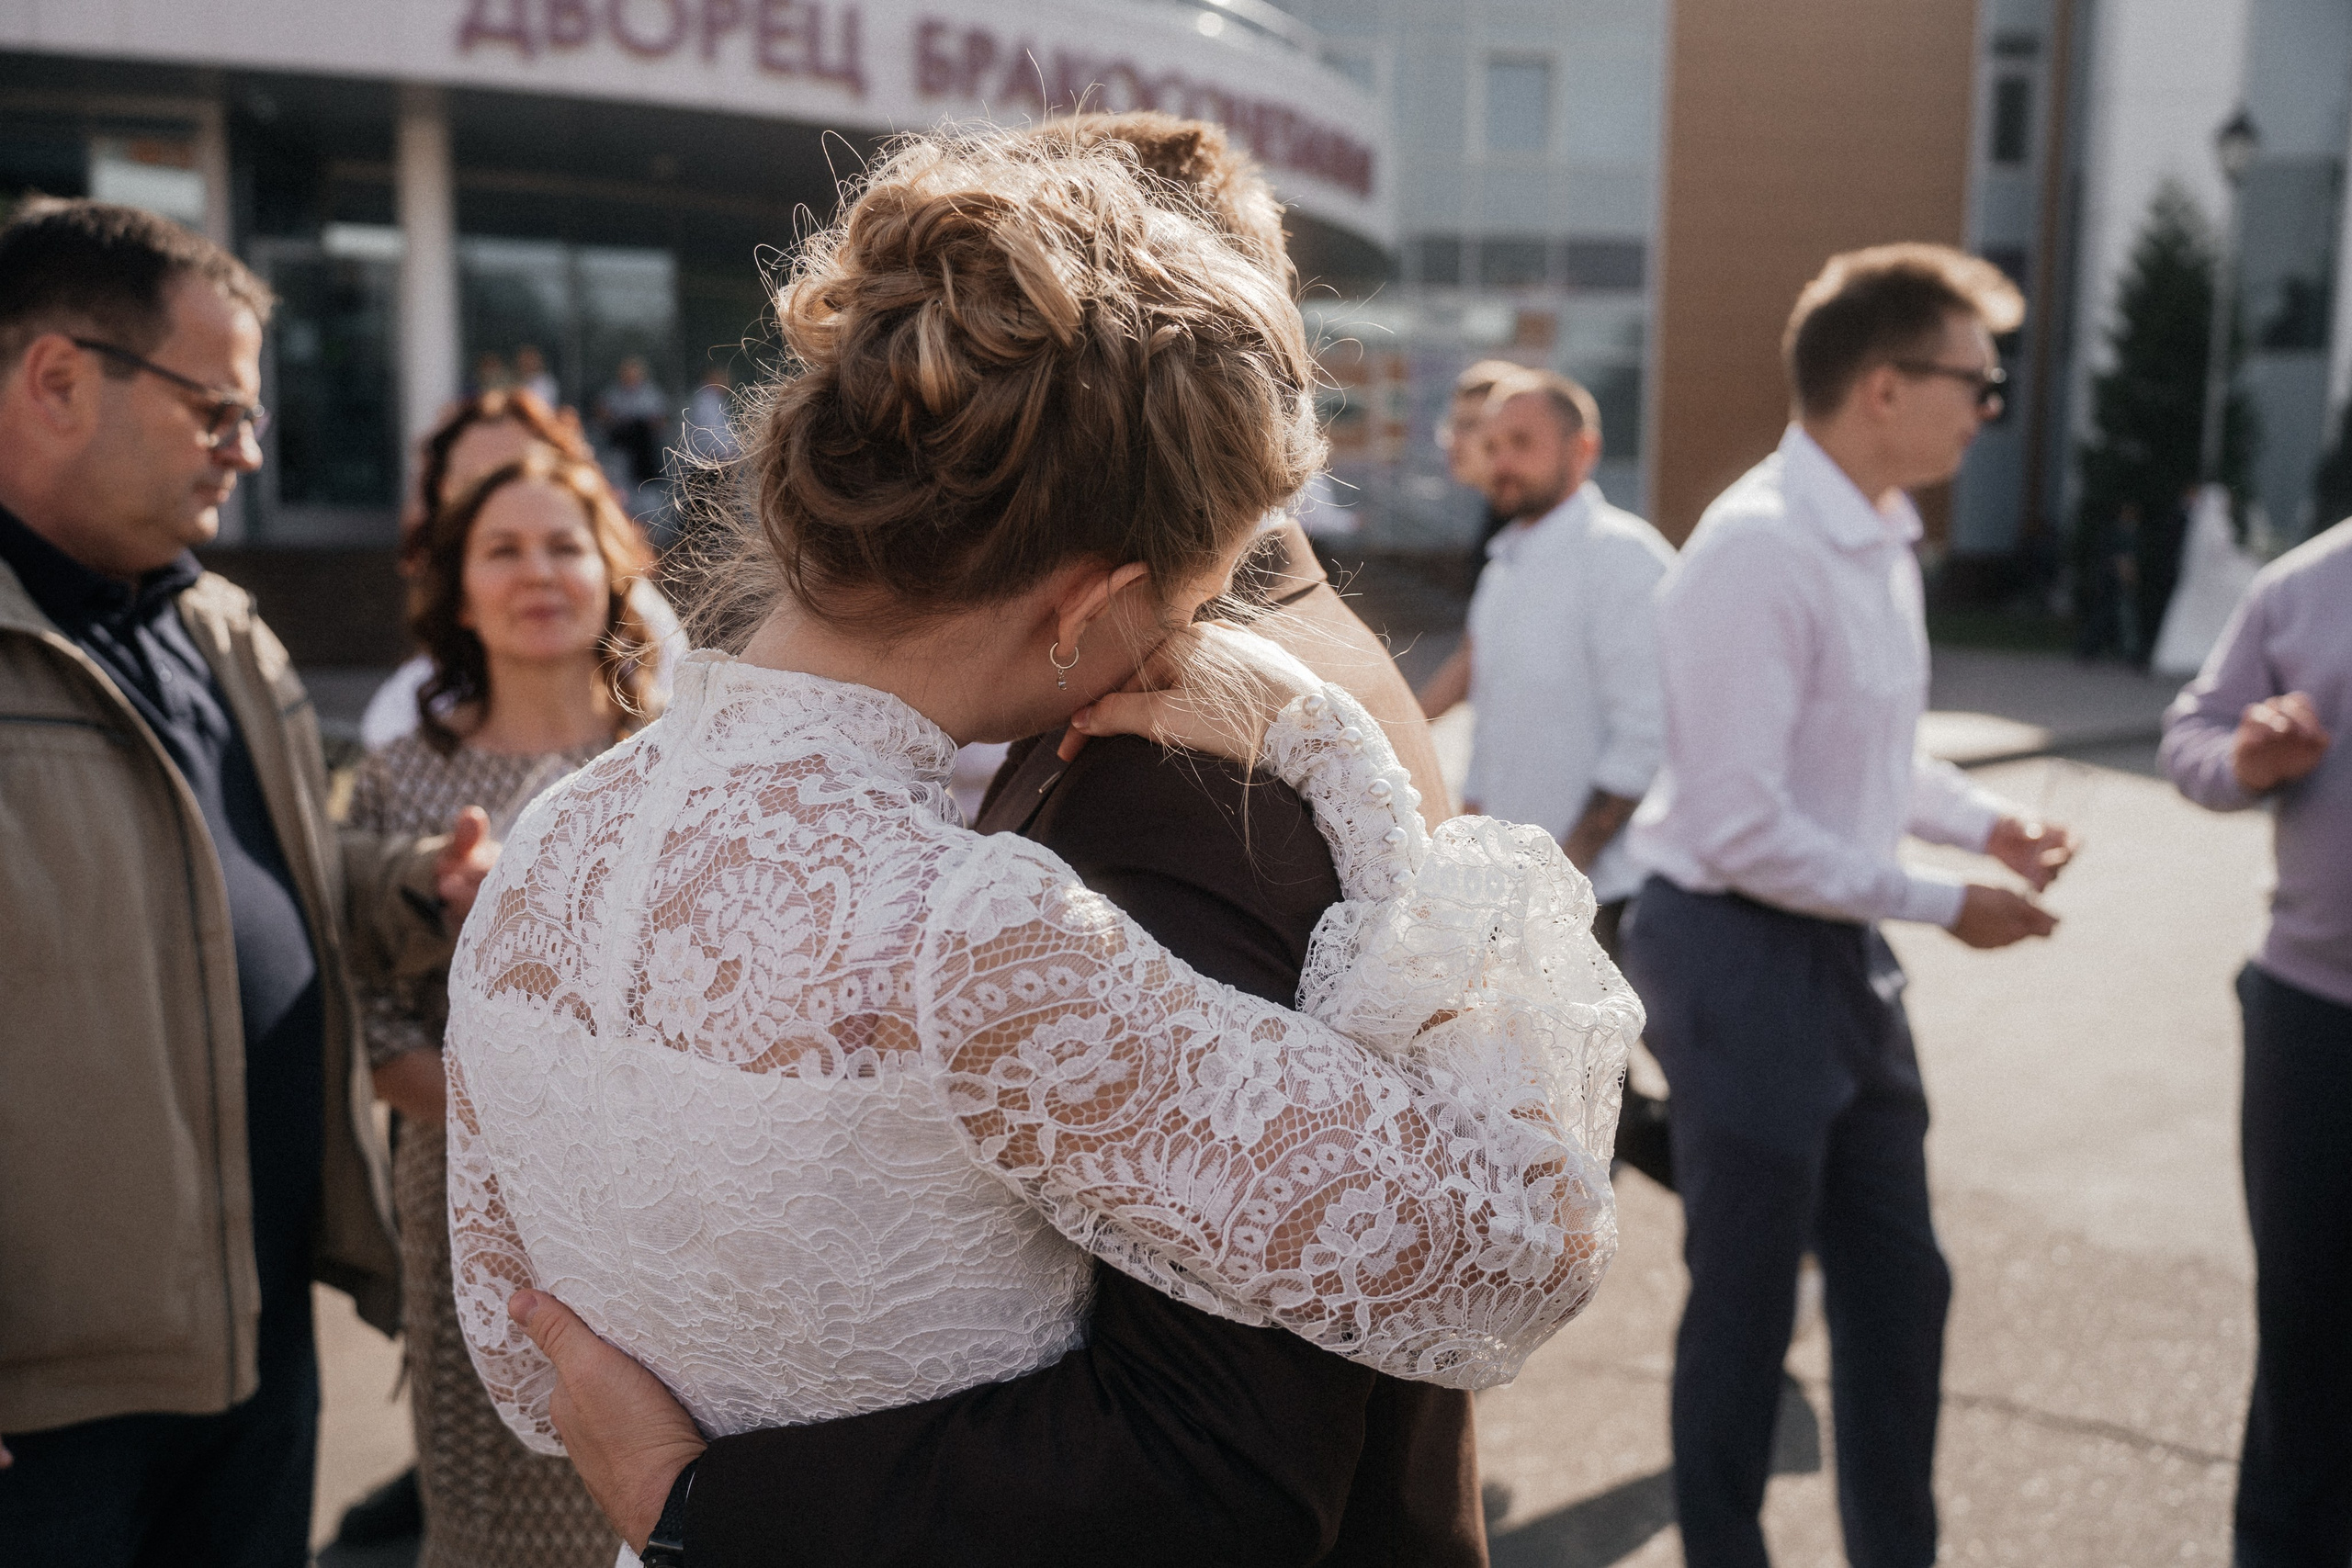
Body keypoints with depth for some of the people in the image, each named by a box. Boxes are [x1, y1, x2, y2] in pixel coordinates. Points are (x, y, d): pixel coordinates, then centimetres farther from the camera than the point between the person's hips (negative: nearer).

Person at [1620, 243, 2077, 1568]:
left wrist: (1984, 821, 5)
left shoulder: (1884, 536, 7)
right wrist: (1942, 905, -16)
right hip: (1745, 956, -9)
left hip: (1845, 952, 9)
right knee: (1745, 1306, 8)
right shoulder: (1759, 550, -23)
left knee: (1898, 1286, 19)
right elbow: (1743, 829, -25)